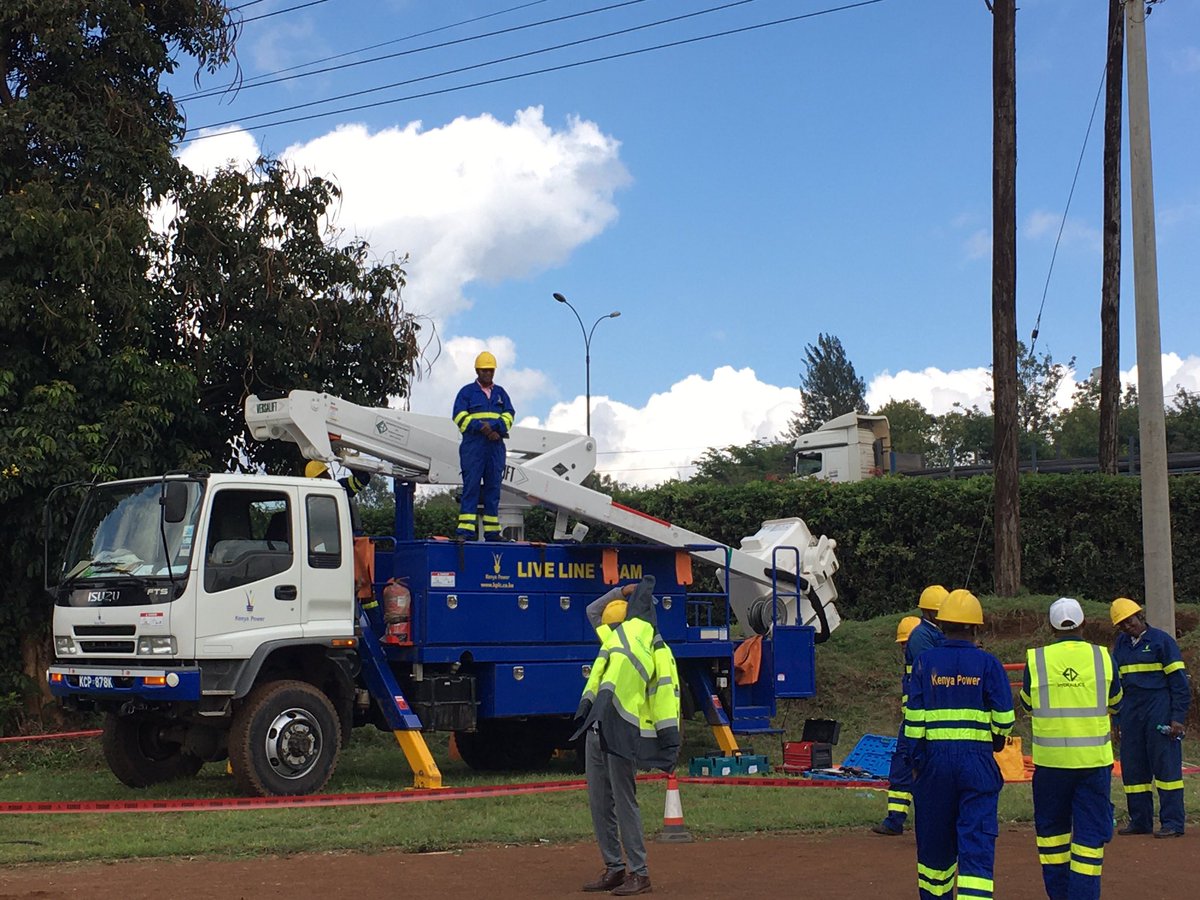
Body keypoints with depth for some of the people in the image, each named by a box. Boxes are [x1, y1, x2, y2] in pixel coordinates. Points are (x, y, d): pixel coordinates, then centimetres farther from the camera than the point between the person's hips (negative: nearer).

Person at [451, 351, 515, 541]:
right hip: (473, 446, -4)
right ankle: (465, 531, -14)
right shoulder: (467, 392, 7)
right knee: (471, 488, -9)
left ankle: (492, 532, 7)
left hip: (496, 446, 4)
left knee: (493, 489, 4)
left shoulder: (500, 393, 18)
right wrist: (482, 428, -15)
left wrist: (492, 426, -11)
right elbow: (460, 417, -4)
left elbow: (509, 416, 7)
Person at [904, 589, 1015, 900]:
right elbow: (1004, 716, -1)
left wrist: (915, 759, 6)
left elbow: (913, 717, -1)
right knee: (977, 841, -4)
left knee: (934, 841, 15)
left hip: (935, 759, 2)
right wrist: (998, 739, 19)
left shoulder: (925, 661, 1)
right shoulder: (988, 664, -2)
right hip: (978, 760, -1)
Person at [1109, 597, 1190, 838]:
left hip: (1159, 712, -6)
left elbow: (1178, 680, -5)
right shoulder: (1121, 645, 14)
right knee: (1132, 769, 7)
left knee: (1166, 765, -5)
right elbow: (1115, 684, 21)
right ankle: (1140, 820, 15)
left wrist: (1178, 717, -12)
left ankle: (1173, 823, -3)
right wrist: (1115, 719, 16)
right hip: (1131, 713, 6)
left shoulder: (1161, 640, -3)